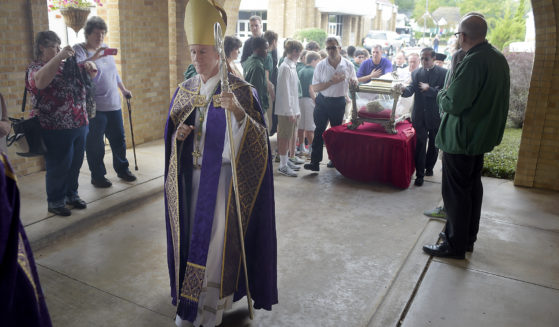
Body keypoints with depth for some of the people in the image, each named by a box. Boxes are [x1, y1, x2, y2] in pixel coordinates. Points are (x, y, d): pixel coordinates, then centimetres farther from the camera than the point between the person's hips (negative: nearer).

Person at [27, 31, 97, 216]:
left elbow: (92, 74, 22)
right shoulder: (35, 68, -6)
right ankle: (55, 202, 18)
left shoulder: (66, 66, 14)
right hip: (56, 130, -7)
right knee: (58, 167, 2)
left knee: (75, 164, 16)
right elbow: (40, 81, -30)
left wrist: (89, 65, -2)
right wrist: (59, 57, -34)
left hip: (79, 125, 7)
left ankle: (71, 195, 33)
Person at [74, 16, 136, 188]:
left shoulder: (105, 48, 15)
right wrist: (93, 58, -39)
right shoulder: (79, 50, -6)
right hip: (94, 108, -6)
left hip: (114, 105, 6)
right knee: (95, 145, 0)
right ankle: (97, 176, 14)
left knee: (119, 139, 13)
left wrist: (123, 89, 29)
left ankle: (122, 169, 28)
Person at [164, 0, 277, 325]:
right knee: (192, 234, 13)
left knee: (216, 238, 0)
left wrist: (238, 111, -36)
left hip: (221, 176, -5)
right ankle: (189, 298, 31)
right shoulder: (184, 91, 7)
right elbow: (171, 134, 16)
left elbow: (258, 139, -18)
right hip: (191, 176, 5)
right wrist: (177, 135, -8)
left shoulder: (240, 90, -10)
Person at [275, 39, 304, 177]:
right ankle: (283, 165, 5)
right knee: (284, 137, -3)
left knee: (290, 135, 16)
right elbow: (285, 91, -19)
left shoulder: (292, 66, 13)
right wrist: (290, 111, -19)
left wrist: (296, 109, 16)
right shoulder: (285, 67, -16)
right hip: (286, 110, -9)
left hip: (292, 109, 9)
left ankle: (288, 161, 28)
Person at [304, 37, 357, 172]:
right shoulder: (321, 66, -4)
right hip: (322, 101, -1)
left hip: (339, 102, 1)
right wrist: (331, 82, -21)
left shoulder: (348, 65, -1)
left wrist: (353, 80, -14)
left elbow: (355, 84, 11)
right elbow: (315, 88, -9)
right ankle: (315, 162, -1)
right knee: (319, 131, -3)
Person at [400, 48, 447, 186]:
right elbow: (411, 90, -9)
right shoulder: (416, 73, 3)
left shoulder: (443, 73, -5)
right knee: (419, 145, 0)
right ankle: (419, 175, 5)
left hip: (436, 116, -1)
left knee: (433, 145, 15)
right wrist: (403, 90, -31)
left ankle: (429, 167, 35)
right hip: (420, 116, 1)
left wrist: (429, 89, -23)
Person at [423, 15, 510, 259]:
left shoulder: (473, 62, -23)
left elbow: (454, 104, -24)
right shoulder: (499, 58, 7)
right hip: (483, 135, 10)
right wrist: (450, 94, 12)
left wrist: (442, 95, -3)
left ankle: (455, 245, 11)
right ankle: (468, 238, 31)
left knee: (456, 192, 1)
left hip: (461, 138, -10)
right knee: (473, 186, 18)